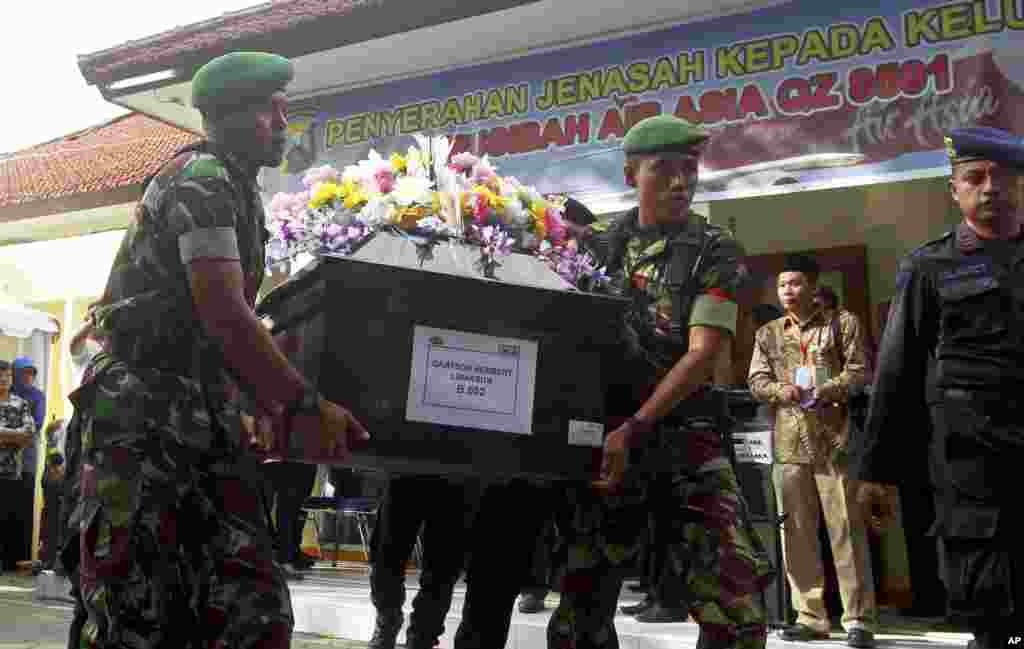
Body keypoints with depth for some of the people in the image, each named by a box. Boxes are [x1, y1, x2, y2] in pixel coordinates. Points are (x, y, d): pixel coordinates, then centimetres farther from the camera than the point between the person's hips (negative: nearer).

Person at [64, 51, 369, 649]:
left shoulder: (240, 195, 23)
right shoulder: (200, 178, -8)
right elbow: (224, 317, -20)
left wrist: (283, 416, 15)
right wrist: (304, 407, -20)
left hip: (209, 413, 9)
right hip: (145, 411, -9)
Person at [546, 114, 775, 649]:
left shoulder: (715, 253, 0)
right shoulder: (598, 245, 9)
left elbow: (701, 356, -10)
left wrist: (633, 429, -19)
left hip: (686, 436, -2)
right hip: (604, 436, 2)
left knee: (734, 603, -11)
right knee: (581, 603, 6)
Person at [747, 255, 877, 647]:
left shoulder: (842, 322, 6)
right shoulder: (768, 334, 16)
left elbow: (859, 372, -2)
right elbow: (756, 382, 11)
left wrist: (824, 390, -18)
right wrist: (782, 391, -10)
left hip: (834, 439, -4)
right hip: (788, 443, 4)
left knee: (846, 529, -5)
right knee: (797, 533, 5)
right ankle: (811, 617, 14)